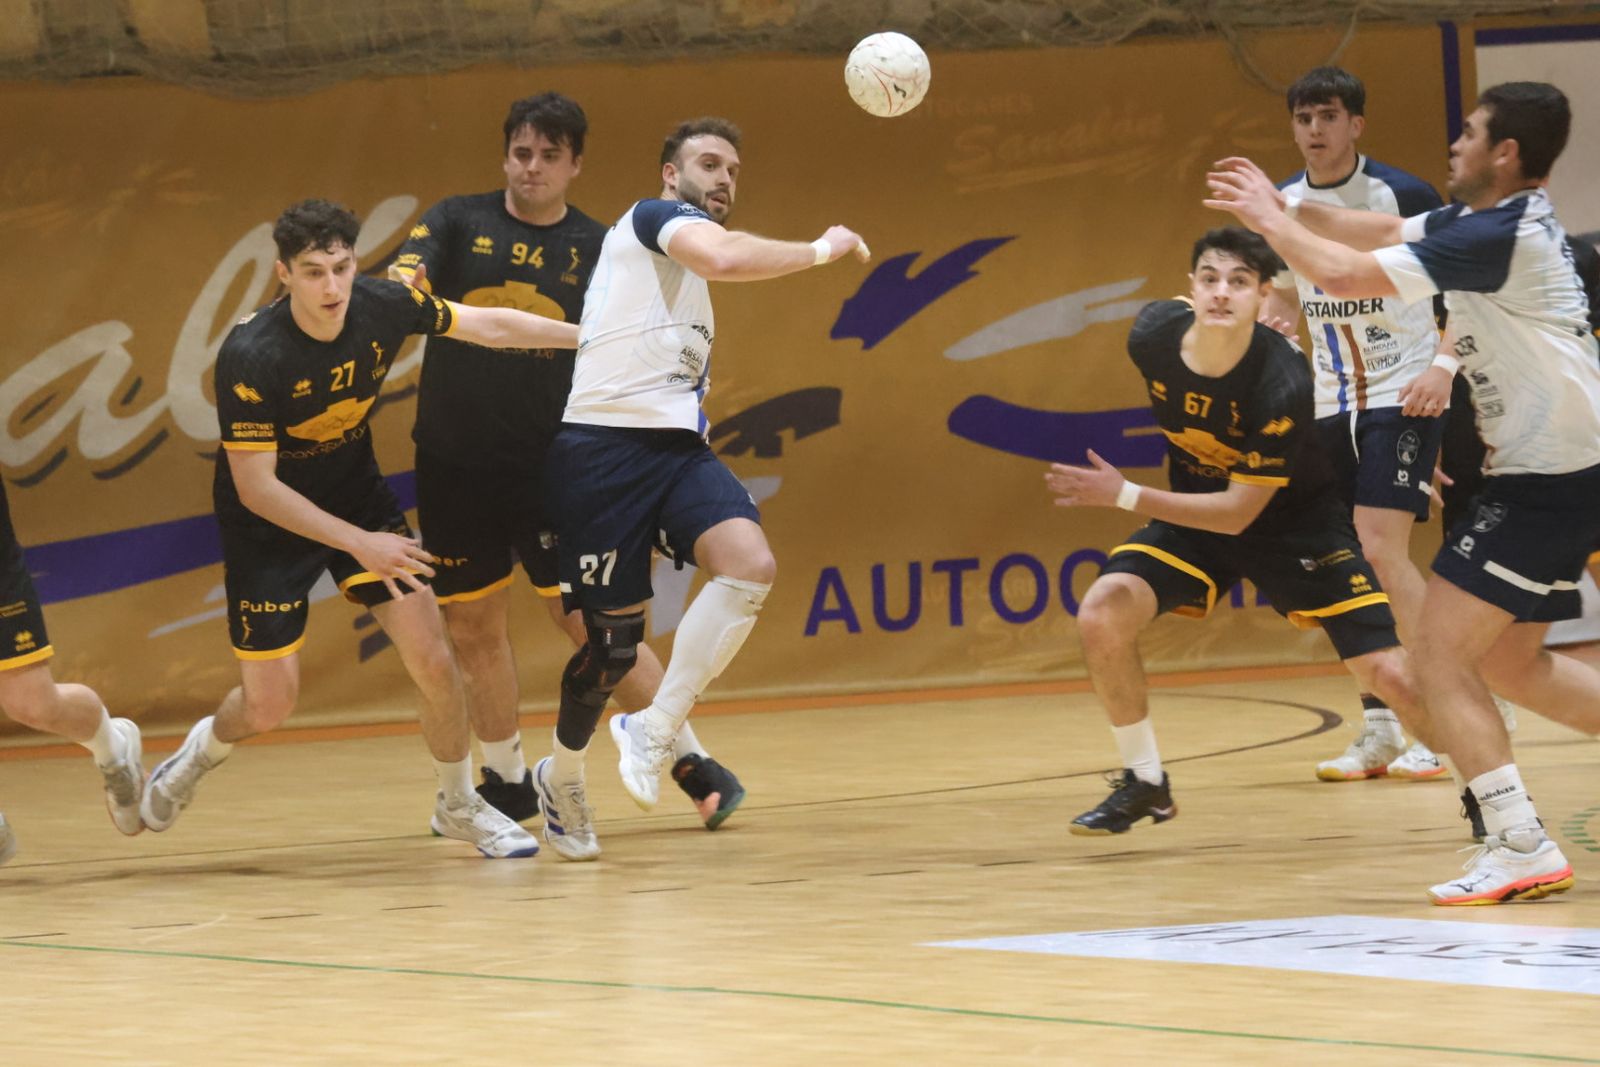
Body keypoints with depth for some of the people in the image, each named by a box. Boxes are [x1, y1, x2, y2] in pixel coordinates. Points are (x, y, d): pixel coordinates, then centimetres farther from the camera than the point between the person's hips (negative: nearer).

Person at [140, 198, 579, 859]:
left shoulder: (382, 306, -18)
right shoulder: (251, 357, -31)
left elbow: (487, 325, -1)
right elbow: (255, 488, -26)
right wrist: (359, 544, -30)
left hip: (358, 496, 4)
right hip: (270, 524, -4)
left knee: (434, 664, -5)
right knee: (269, 707, -2)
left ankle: (459, 806, 19)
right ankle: (201, 750, 34)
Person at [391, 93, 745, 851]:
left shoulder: (599, 250, 2)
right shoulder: (457, 223, 2)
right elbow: (406, 279, -15)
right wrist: (404, 288, -39)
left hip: (551, 467, -2)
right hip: (455, 465, 2)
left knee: (591, 619, -6)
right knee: (473, 626, 11)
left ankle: (692, 764, 4)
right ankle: (507, 781, 28)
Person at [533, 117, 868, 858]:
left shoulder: (690, 283, 26)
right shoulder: (657, 216, -2)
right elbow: (724, 256, -23)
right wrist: (822, 249, -13)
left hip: (676, 448, 8)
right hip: (603, 448, -8)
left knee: (750, 565, -21)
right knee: (614, 636, -2)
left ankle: (651, 734, -14)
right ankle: (562, 777, 25)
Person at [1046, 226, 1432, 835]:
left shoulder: (1282, 387, -34)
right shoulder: (1153, 335, -19)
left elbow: (1238, 512, -27)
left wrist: (1123, 497, -28)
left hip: (1297, 517, -4)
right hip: (1195, 508, 4)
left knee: (1388, 676, -13)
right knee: (1101, 614, -18)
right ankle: (1144, 784, 2)